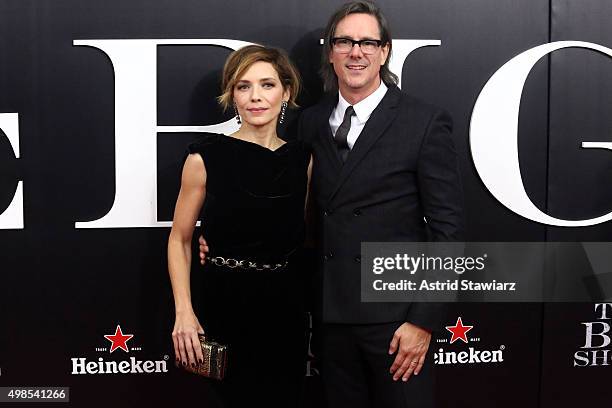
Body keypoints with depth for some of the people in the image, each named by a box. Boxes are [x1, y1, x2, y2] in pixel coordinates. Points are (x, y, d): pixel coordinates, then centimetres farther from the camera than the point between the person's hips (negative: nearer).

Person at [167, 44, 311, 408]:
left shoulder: (302, 159, 2)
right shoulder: (207, 157, -7)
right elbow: (180, 239, 0)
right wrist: (184, 312, -12)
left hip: (285, 310, 3)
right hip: (226, 309, -3)